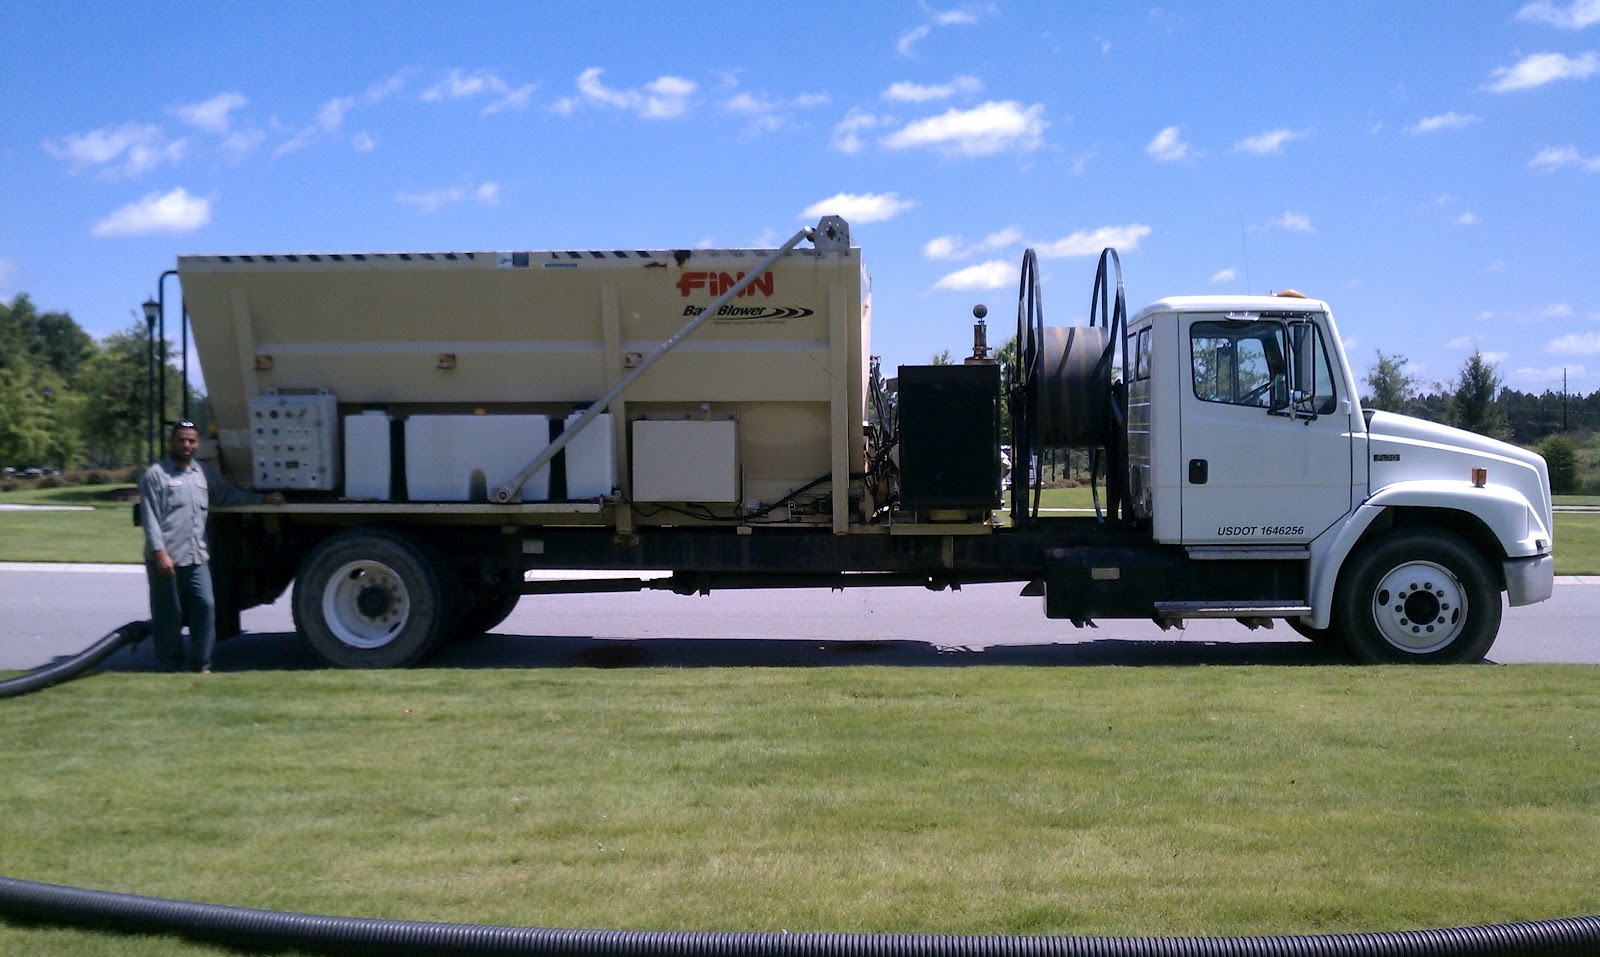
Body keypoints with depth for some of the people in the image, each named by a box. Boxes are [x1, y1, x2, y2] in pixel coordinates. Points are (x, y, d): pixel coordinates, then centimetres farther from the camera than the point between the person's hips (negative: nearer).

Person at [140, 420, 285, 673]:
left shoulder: (205, 473, 16)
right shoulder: (155, 475, -1)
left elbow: (230, 495, 28)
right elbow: (150, 518, -6)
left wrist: (263, 499, 19)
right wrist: (160, 552, -14)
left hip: (197, 558, 5)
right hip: (166, 560, -5)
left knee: (205, 606, -4)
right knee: (168, 615, 2)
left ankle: (201, 664, 7)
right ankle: (171, 666, 15)